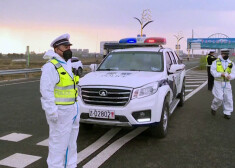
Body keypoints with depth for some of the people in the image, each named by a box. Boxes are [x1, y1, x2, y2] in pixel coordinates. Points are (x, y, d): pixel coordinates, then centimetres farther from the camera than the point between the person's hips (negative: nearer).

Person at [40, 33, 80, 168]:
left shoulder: (68, 65, 14)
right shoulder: (51, 67, -14)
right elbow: (46, 91, -20)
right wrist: (52, 112, -24)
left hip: (72, 110, 9)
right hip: (60, 112, -9)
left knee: (71, 141, 17)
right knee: (59, 143, -3)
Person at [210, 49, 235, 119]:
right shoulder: (216, 62, 1)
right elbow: (213, 71, -7)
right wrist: (220, 74, -22)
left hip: (227, 83, 3)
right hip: (218, 83, -3)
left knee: (228, 98, 1)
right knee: (219, 98, -9)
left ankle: (227, 113, 14)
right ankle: (214, 108, 19)